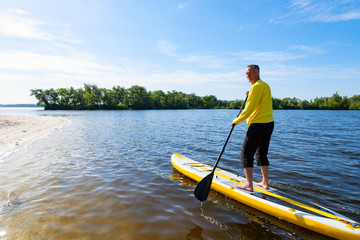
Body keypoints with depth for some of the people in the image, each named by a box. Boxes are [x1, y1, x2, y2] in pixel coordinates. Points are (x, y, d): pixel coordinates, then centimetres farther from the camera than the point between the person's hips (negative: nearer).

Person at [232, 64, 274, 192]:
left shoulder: (256, 86, -13)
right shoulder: (266, 85, 17)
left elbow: (250, 109, -17)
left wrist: (236, 121, -7)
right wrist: (251, 95, 19)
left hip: (258, 124, -10)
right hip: (269, 123, 10)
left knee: (246, 153, -3)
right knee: (262, 154, 17)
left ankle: (249, 184, 0)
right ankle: (265, 183, 24)